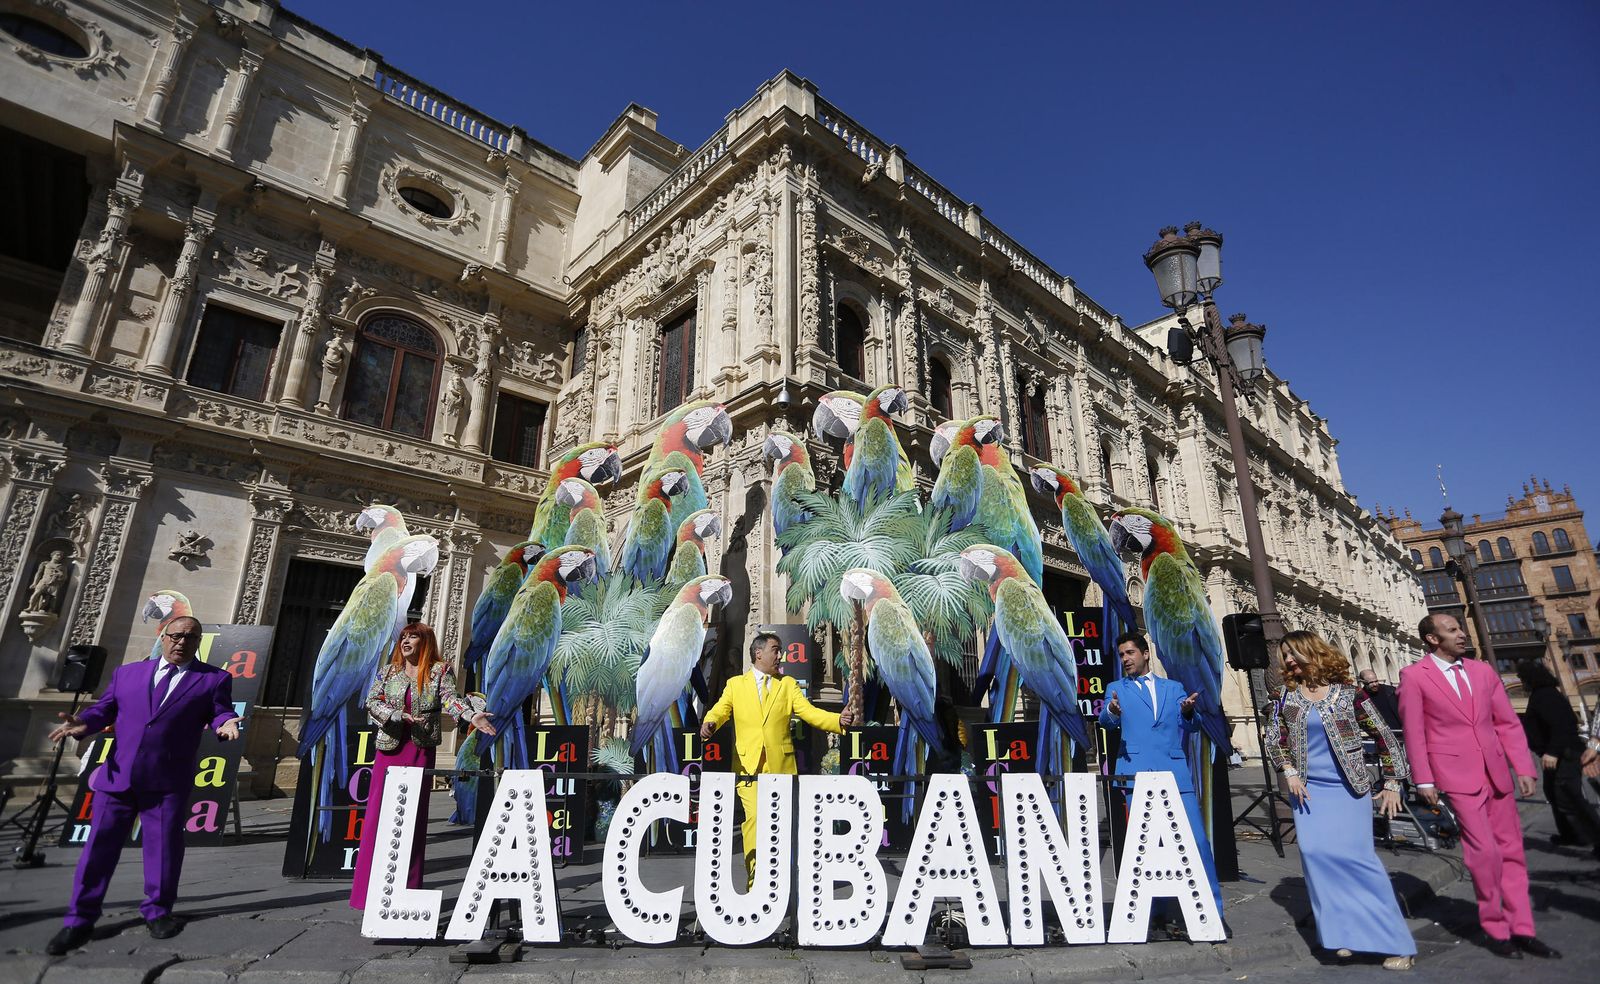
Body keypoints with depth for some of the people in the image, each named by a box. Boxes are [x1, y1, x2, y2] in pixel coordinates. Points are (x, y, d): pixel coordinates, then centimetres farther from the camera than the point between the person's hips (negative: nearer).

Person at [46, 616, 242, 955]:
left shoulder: (214, 679, 5)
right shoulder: (127, 673, 15)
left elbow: (221, 712, -1)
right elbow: (104, 709, 14)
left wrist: (226, 723, -23)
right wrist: (84, 723, -7)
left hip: (168, 782, -2)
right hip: (117, 776, 2)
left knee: (164, 847, 4)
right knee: (99, 845, 7)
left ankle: (157, 912, 19)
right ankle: (80, 920, 20)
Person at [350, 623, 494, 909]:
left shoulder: (440, 670, 1)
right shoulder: (388, 670, 10)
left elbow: (450, 698, -12)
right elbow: (372, 701, 1)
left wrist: (472, 715, -31)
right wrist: (399, 716, -14)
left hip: (421, 749, -2)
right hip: (389, 747, 2)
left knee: (414, 818, 2)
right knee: (377, 815, 0)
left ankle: (408, 891, 9)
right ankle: (369, 890, 8)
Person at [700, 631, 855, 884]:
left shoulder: (788, 684, 12)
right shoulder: (735, 684, 10)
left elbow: (809, 712, 1)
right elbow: (720, 709, -1)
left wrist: (838, 720, -16)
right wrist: (710, 723, -25)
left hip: (781, 764, 2)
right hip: (749, 764, -2)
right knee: (754, 818, -13)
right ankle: (755, 878, 1)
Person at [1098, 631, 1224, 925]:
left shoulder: (1173, 687, 18)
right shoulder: (1117, 688, 13)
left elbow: (1191, 727, 13)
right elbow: (1106, 721, -3)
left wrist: (1188, 712, -11)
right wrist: (1111, 712, -27)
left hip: (1175, 772, 1)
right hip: (1137, 773, -1)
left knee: (1198, 840, -5)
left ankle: (1212, 909, 10)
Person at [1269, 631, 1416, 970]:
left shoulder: (1348, 693, -4)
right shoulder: (1287, 696, 4)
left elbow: (1384, 736, 1)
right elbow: (1274, 739, 9)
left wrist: (1391, 784, -3)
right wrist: (1290, 773, -4)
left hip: (1349, 788, -3)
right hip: (1308, 789, 3)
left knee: (1355, 855, -9)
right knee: (1315, 853, -7)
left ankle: (1394, 940, 6)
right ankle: (1341, 931, 8)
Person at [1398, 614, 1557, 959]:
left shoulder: (1483, 671, 10)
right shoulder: (1414, 676, -6)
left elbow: (1508, 723, 11)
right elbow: (1413, 731, -6)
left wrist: (1523, 768, 4)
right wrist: (1423, 780, -7)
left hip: (1496, 771, 6)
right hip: (1457, 773, -5)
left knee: (1511, 851, 10)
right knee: (1485, 851, -6)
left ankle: (1521, 928, 21)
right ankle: (1496, 929, 9)